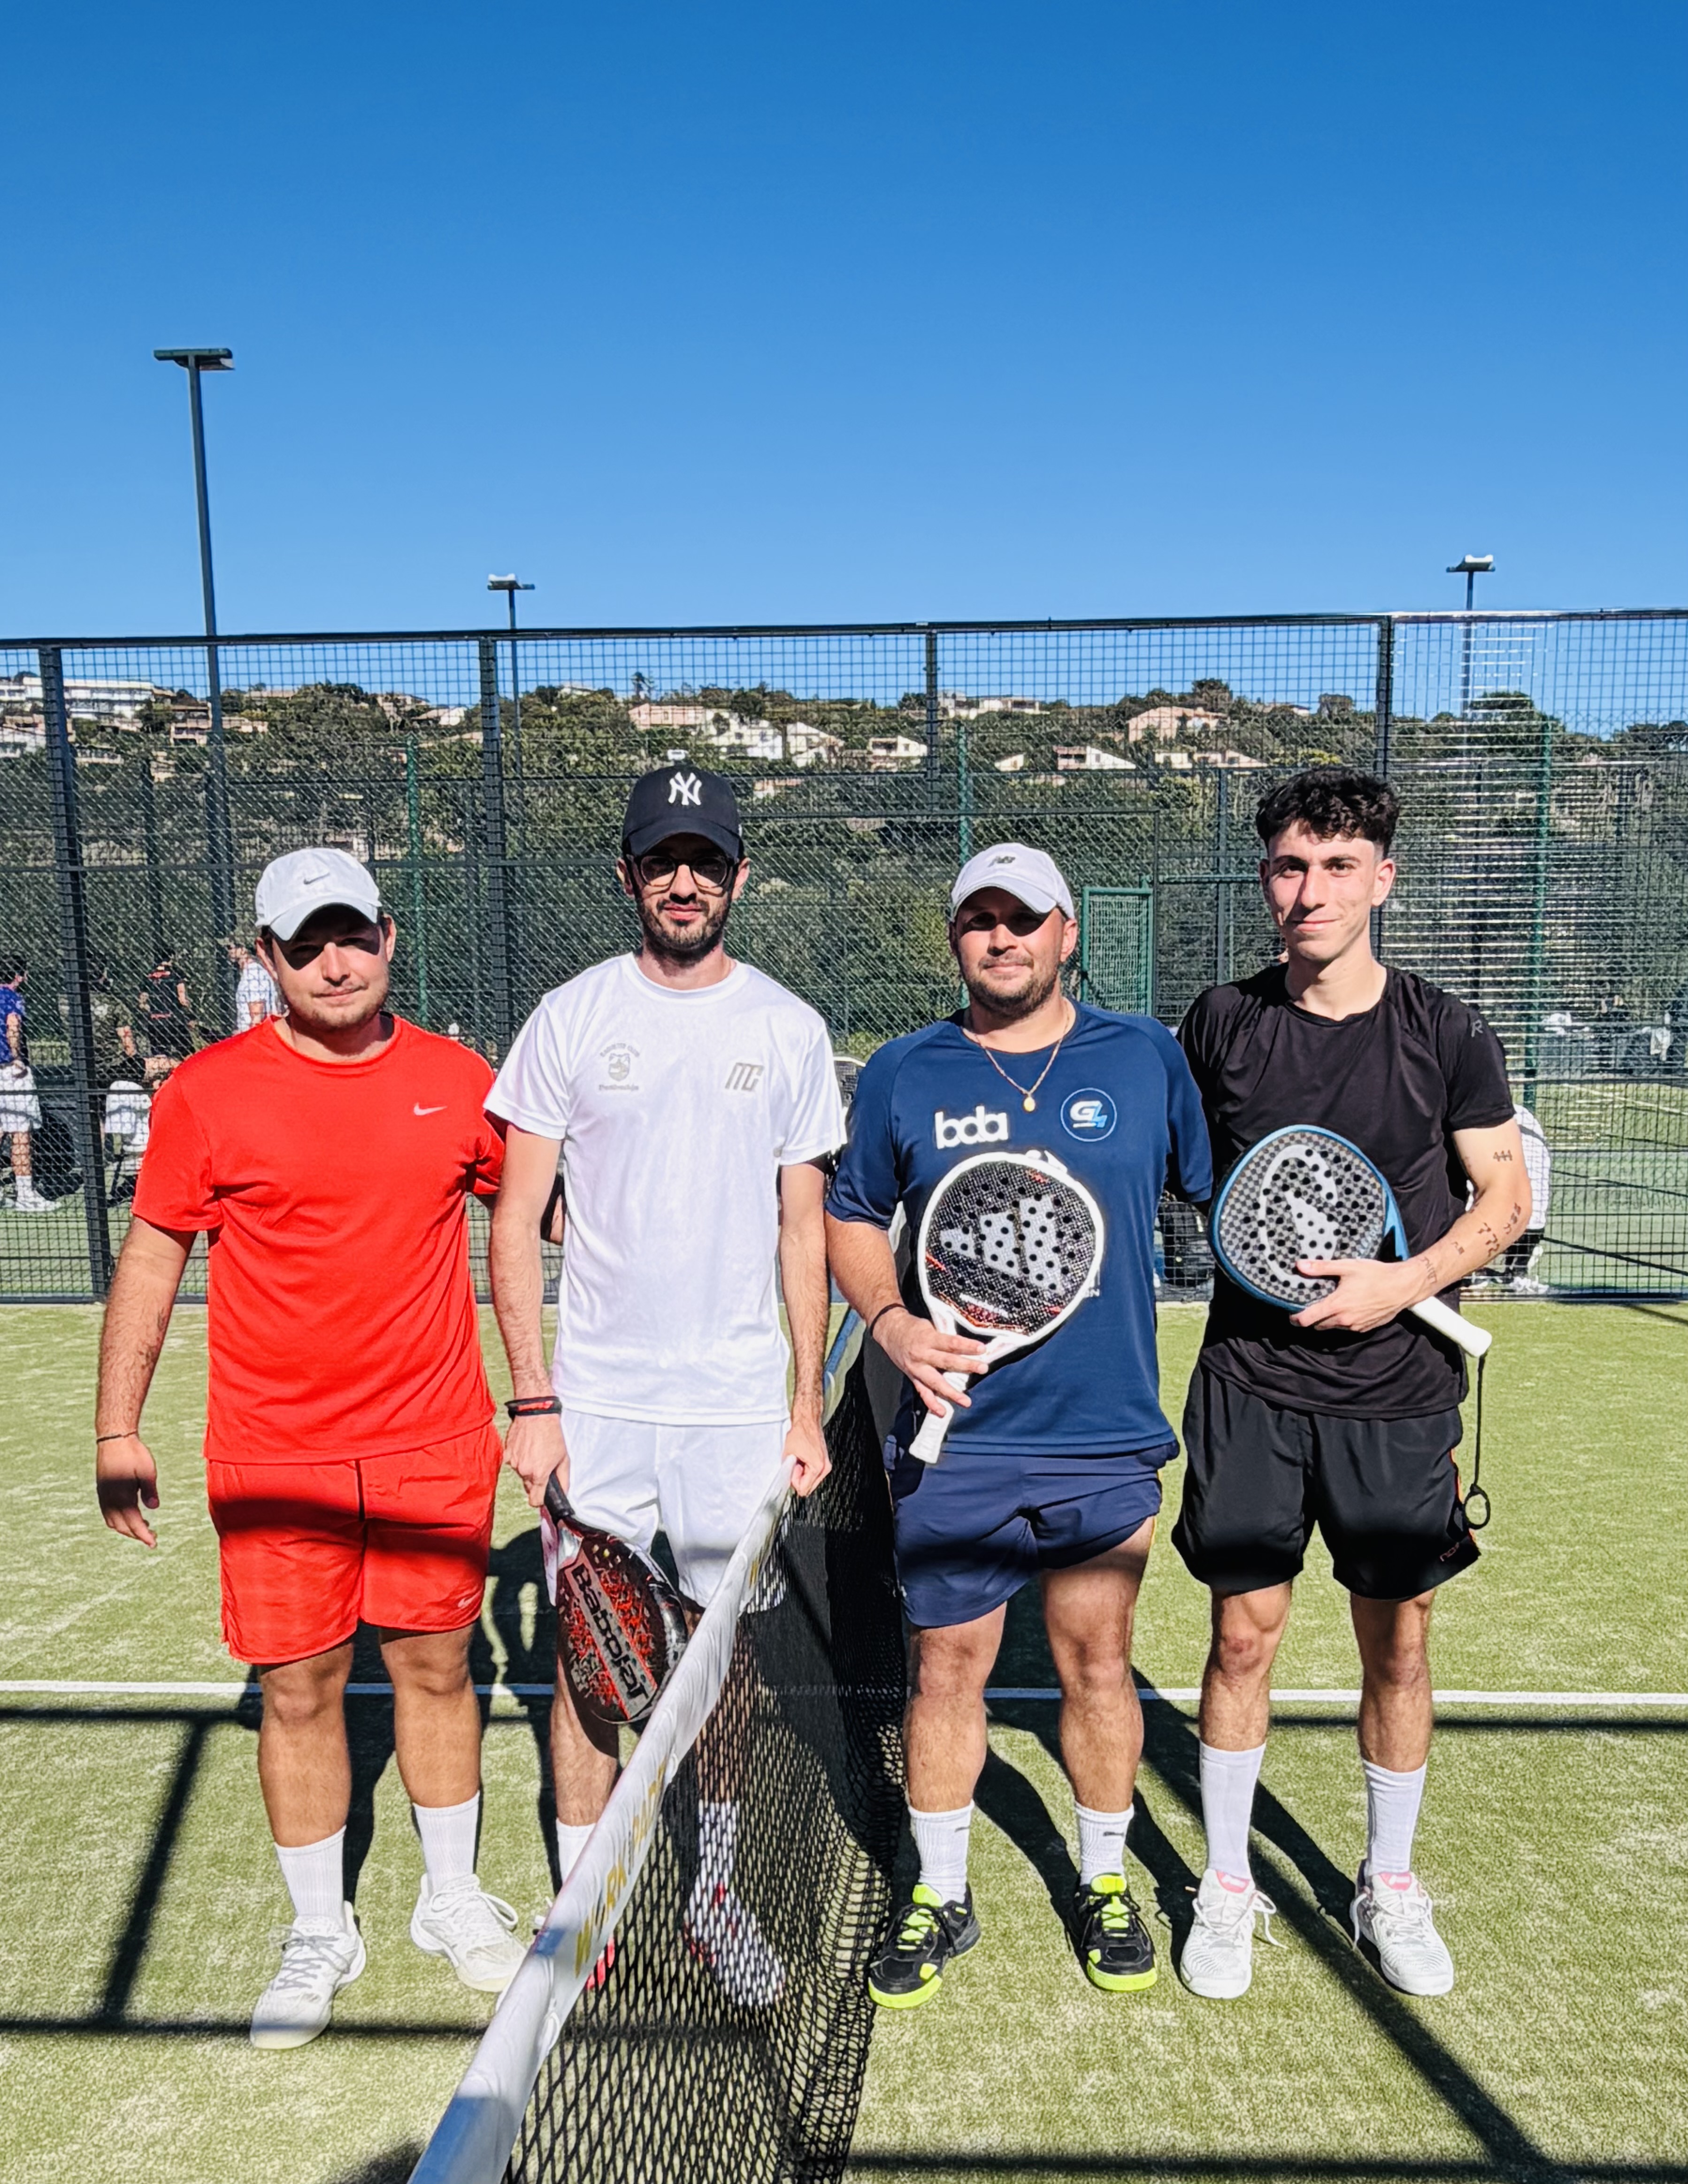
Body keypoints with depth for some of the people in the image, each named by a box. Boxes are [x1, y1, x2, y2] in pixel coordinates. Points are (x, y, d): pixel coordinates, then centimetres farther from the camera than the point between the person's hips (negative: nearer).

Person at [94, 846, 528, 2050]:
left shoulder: (458, 1079, 0)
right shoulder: (206, 1092, -5)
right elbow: (153, 1254, 1)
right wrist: (120, 1428, 0)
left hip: (437, 1444, 2)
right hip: (275, 1458, -1)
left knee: (437, 1667, 14)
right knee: (299, 1691, 9)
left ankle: (454, 1900, 36)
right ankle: (321, 1935, 31)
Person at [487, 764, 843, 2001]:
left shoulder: (789, 1029, 3)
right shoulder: (571, 1018, 0)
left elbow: (805, 1232, 7)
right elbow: (517, 1224, 0)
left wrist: (808, 1402, 3)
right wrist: (533, 1397, -6)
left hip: (738, 1408, 1)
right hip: (594, 1402, 0)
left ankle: (718, 1890, 31)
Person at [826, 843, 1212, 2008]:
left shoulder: (1148, 1058, 1)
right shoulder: (903, 1075, 1)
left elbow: (1229, 1196, 11)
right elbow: (853, 1220, 10)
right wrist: (893, 1321, -6)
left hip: (1108, 1440, 1)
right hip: (955, 1441, 0)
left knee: (1098, 1663, 14)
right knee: (948, 1668, 10)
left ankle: (1106, 1886, 37)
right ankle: (940, 1898, 31)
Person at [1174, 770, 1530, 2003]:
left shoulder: (1447, 1036, -3)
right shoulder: (1221, 1025, 0)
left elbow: (1506, 1197, 1)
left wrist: (1407, 1282, -13)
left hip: (1400, 1393, 0)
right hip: (1252, 1383, 0)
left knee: (1399, 1642, 11)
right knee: (1244, 1634, 6)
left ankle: (1391, 1886, 34)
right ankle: (1228, 1885, 27)